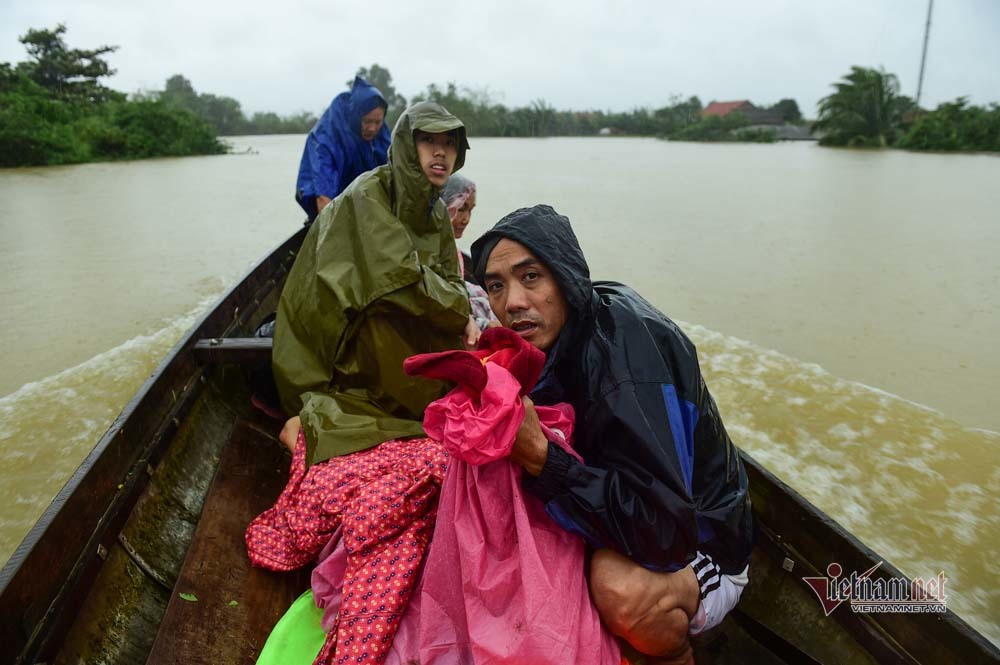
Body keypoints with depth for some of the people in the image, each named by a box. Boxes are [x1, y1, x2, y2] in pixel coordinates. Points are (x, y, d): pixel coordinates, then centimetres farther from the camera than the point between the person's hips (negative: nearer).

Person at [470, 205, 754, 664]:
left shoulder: (627, 342, -30)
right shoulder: (548, 335, -8)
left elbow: (663, 528, -34)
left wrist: (539, 456, -39)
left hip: (696, 545, -7)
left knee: (621, 587, -35)